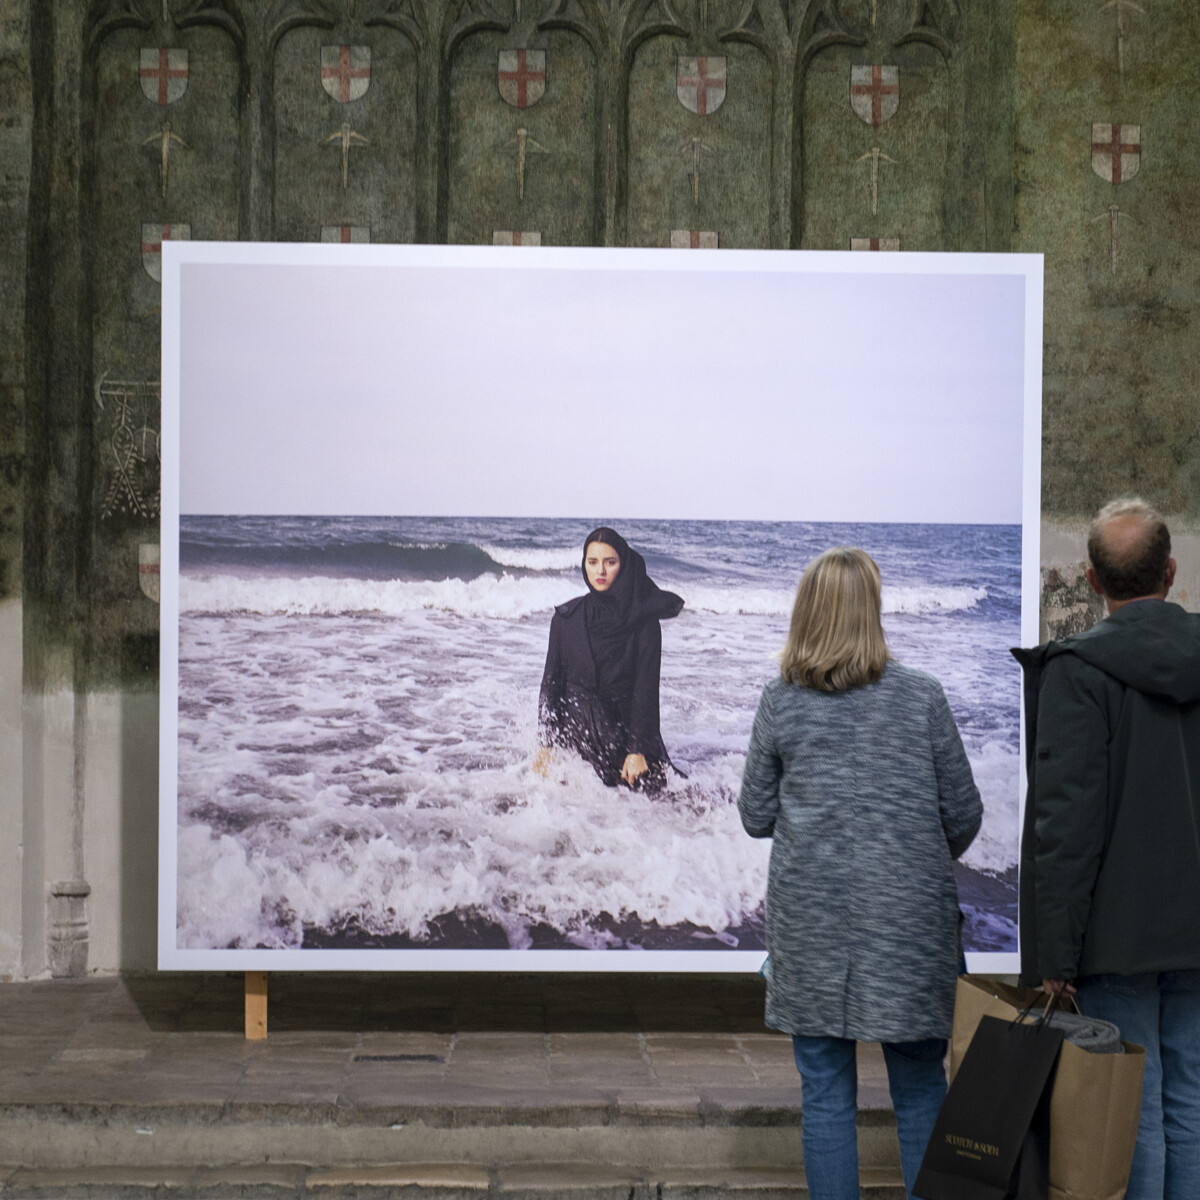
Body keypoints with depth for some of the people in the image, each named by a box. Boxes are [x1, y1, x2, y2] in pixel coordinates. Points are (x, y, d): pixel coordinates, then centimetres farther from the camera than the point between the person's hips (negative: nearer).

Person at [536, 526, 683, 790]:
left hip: (627, 726, -2)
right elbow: (551, 679, 5)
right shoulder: (566, 617, 1)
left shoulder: (644, 620, -5)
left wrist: (639, 750, -13)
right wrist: (545, 744, 0)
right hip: (574, 728, 2)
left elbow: (646, 687, -7)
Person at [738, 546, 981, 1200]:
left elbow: (756, 816, 3)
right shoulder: (922, 696, -4)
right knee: (920, 1095, 10)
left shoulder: (780, 702, -3)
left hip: (810, 915, 0)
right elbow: (963, 814, 1)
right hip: (909, 917, 0)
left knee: (825, 1094, 8)